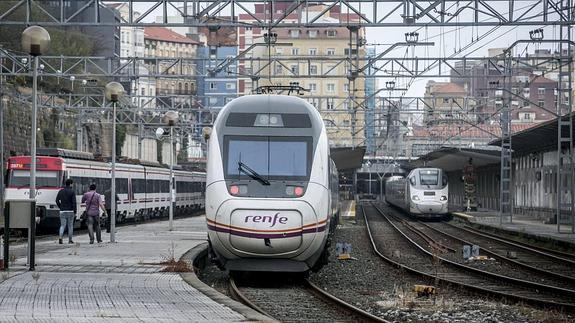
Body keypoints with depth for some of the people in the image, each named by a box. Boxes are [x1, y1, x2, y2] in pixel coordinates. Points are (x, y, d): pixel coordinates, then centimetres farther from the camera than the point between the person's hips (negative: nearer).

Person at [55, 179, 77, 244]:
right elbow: (74, 202, -11)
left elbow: (57, 200, 6)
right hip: (70, 211, -3)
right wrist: (75, 212, -8)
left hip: (62, 211, 3)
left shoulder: (61, 191, 6)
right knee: (70, 225, 8)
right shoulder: (72, 191, -7)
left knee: (62, 225, 4)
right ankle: (70, 240, 12)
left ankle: (60, 237, -17)